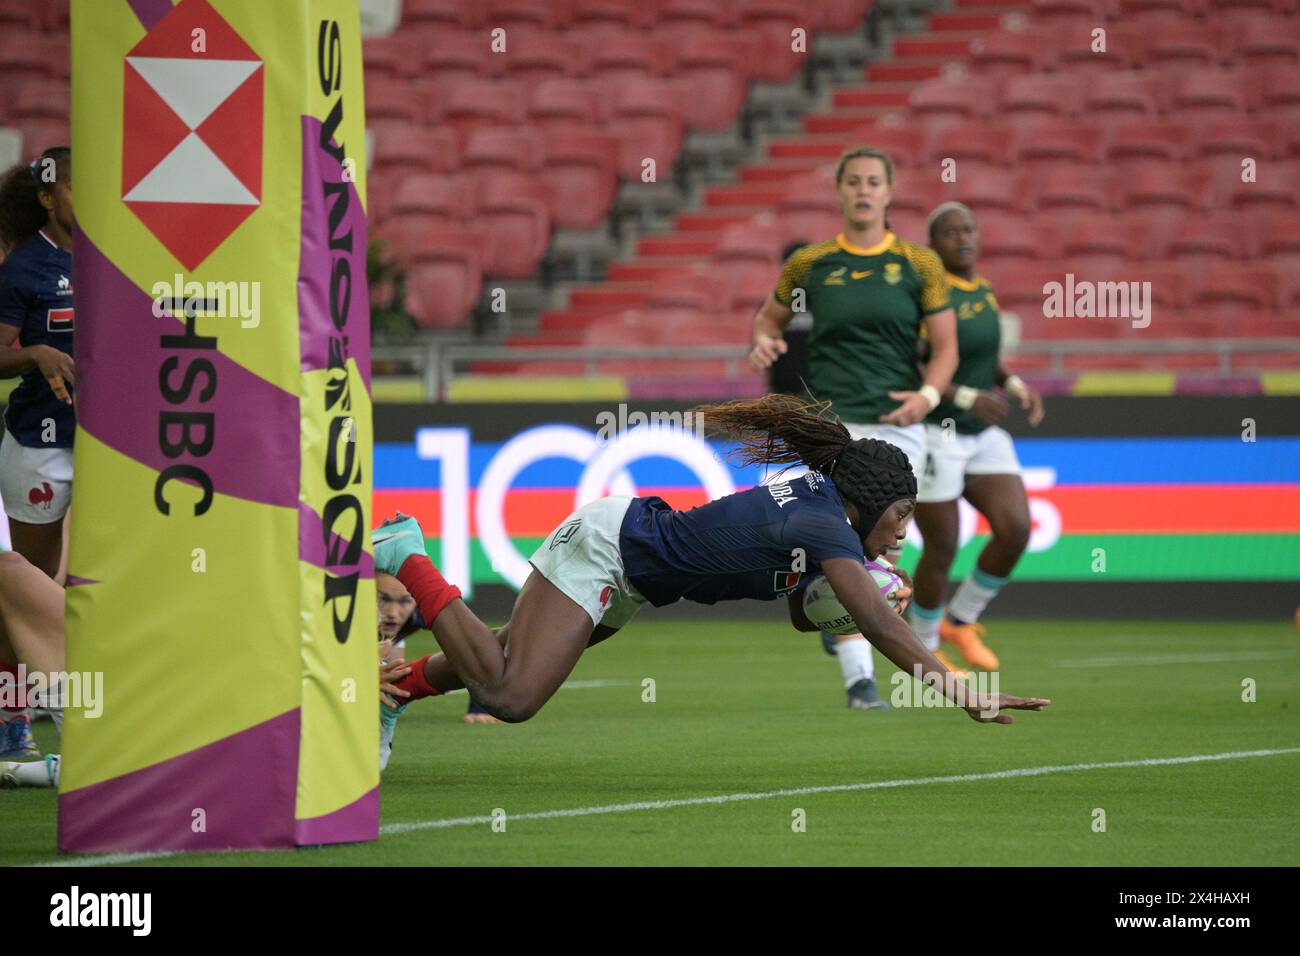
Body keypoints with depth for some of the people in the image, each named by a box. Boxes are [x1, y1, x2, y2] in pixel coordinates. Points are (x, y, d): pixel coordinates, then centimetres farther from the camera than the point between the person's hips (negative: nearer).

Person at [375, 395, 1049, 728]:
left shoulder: (815, 496, 3)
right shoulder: (825, 526, -24)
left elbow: (804, 616, 13)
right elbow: (875, 625, -34)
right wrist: (964, 695, -36)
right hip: (604, 545, -10)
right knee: (509, 697, -18)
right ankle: (408, 563, -6)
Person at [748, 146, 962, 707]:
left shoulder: (918, 265, 3)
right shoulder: (810, 264, 4)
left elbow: (946, 346, 6)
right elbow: (770, 315, 20)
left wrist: (928, 395, -12)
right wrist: (765, 341, -4)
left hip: (897, 426, 1)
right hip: (831, 424, -1)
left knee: (880, 554, 4)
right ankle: (859, 678, -10)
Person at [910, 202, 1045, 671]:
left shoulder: (982, 291, 8)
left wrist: (1018, 386, 1)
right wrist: (966, 398, -29)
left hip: (982, 437, 7)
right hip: (931, 435, -7)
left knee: (1015, 530, -8)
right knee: (942, 551, 0)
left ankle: (959, 622, 14)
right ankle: (923, 651, 24)